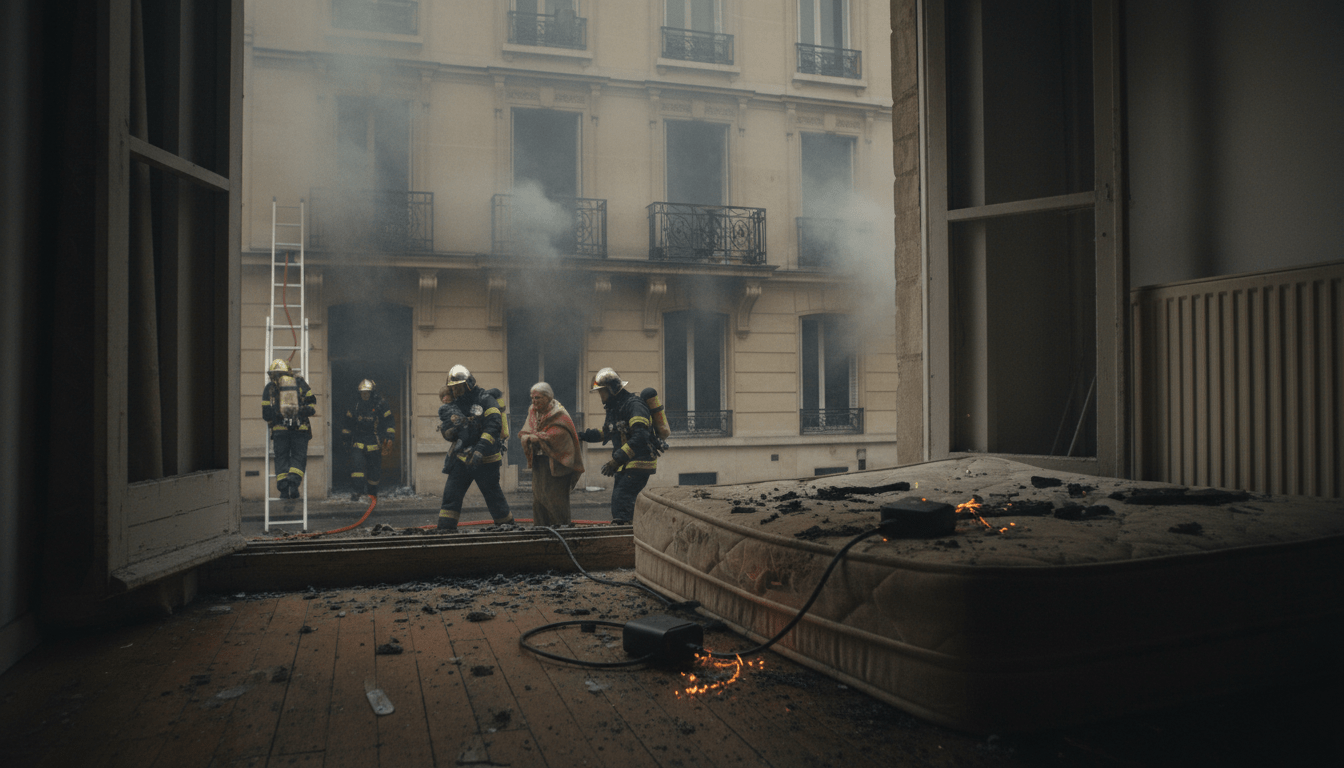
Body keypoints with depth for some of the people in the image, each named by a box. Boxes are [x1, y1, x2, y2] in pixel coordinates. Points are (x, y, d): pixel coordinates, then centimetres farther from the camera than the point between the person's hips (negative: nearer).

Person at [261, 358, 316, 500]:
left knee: (281, 459, 8)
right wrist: (307, 411, 25)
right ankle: (294, 481, -17)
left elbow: (266, 412, 12)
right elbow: (312, 401, 8)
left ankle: (283, 488, -3)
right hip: (300, 428, 0)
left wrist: (271, 423, 29)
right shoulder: (300, 383, 9)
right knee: (298, 457, 5)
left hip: (279, 430, 0)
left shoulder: (270, 387, 9)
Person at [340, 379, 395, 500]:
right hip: (358, 441, 1)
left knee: (374, 468, 6)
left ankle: (372, 492, 25)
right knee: (356, 463, -18)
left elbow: (388, 422, 3)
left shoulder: (380, 405, -2)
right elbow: (348, 423, 16)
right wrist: (345, 438, 17)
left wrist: (389, 437, -6)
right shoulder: (355, 406, 5)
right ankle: (356, 491, -18)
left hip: (374, 442, -1)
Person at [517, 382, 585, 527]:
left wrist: (537, 437, -16)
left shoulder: (559, 414, -10)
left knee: (555, 498, -4)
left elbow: (559, 436, -19)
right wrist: (529, 438, -17)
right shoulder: (533, 412, 12)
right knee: (538, 497, 7)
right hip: (538, 462, 6)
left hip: (555, 462, -6)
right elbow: (523, 433, 6)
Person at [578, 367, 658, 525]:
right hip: (625, 465, 10)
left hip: (640, 462, -10)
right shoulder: (613, 408, 14)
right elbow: (608, 432, 27)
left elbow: (639, 437, -28)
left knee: (621, 499, -19)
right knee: (618, 500, 10)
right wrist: (585, 435, 11)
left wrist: (617, 460, -29)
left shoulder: (634, 405, -17)